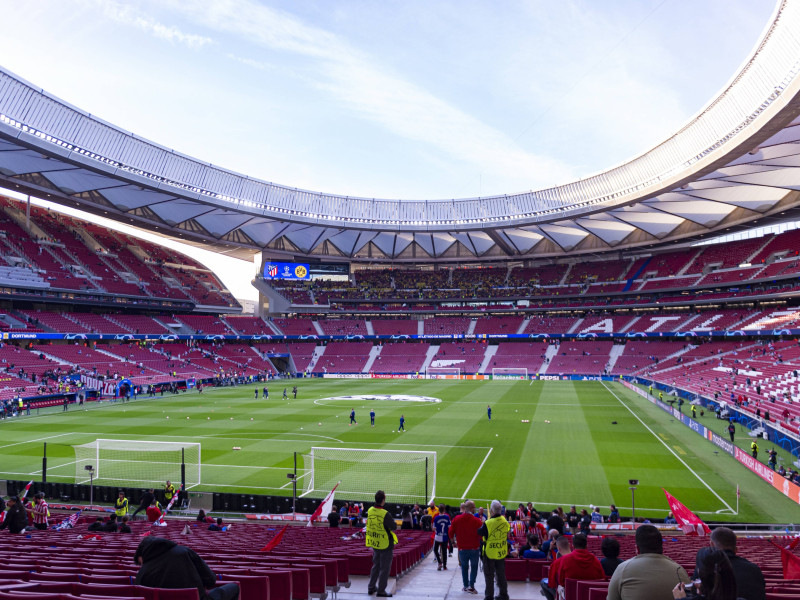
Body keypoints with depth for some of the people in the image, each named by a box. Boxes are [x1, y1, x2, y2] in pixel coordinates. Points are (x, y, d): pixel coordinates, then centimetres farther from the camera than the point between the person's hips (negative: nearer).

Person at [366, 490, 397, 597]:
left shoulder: (370, 511, -5)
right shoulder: (385, 514, -25)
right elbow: (394, 527, -16)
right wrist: (392, 521, 2)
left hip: (375, 544, 6)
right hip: (385, 544, -6)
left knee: (375, 566, 22)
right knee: (384, 568, 6)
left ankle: (371, 587, 29)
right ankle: (381, 591, 11)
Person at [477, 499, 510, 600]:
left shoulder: (488, 523, -24)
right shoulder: (505, 521, -8)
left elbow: (480, 533, -10)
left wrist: (482, 525, 6)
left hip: (490, 553, -5)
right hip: (502, 553, 5)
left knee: (489, 575, 8)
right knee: (501, 574, 18)